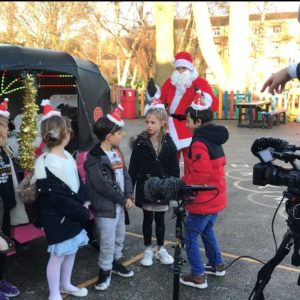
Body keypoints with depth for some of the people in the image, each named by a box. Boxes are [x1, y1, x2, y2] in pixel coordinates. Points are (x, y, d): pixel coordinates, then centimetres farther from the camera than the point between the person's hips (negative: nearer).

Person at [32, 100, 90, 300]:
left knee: (71, 250, 21)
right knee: (58, 255, 6)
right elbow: (61, 199, -22)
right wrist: (85, 214, -15)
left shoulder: (68, 157, 4)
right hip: (59, 220, -8)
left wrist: (85, 204, -4)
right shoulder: (46, 166, -24)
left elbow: (78, 183, 12)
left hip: (74, 215, 8)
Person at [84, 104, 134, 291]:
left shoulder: (117, 151, 7)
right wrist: (123, 200, -15)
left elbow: (125, 174, 8)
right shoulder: (94, 158, -19)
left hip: (120, 204, 8)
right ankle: (105, 271, 20)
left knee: (119, 236, 21)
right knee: (108, 241, 1)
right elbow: (102, 185, -23)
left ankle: (116, 262, 41)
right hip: (105, 207, -8)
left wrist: (129, 196, -6)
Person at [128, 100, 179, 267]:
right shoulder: (140, 142, -7)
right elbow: (133, 168, -6)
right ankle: (148, 250, 27)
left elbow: (174, 168, -1)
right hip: (145, 187, 0)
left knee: (160, 219, 13)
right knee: (147, 219, 13)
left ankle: (161, 249, 29)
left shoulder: (168, 142, -4)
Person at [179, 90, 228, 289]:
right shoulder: (214, 139, 7)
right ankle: (217, 265, 37)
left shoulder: (199, 143, -22)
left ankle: (198, 276, 11)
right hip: (216, 198, 9)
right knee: (207, 231, 26)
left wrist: (182, 183, -12)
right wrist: (187, 180, 13)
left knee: (190, 237, 4)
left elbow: (199, 175, -28)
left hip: (203, 201, -9)